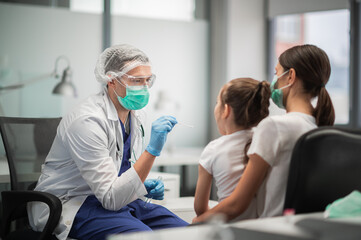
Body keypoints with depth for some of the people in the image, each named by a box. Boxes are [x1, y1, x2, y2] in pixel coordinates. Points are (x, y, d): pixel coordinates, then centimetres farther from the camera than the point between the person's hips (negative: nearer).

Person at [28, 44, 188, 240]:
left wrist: (146, 187, -2)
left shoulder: (134, 114, 5)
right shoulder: (87, 120, -23)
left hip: (115, 200, 8)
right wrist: (152, 150, -33)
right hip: (72, 206, -8)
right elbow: (111, 197, -27)